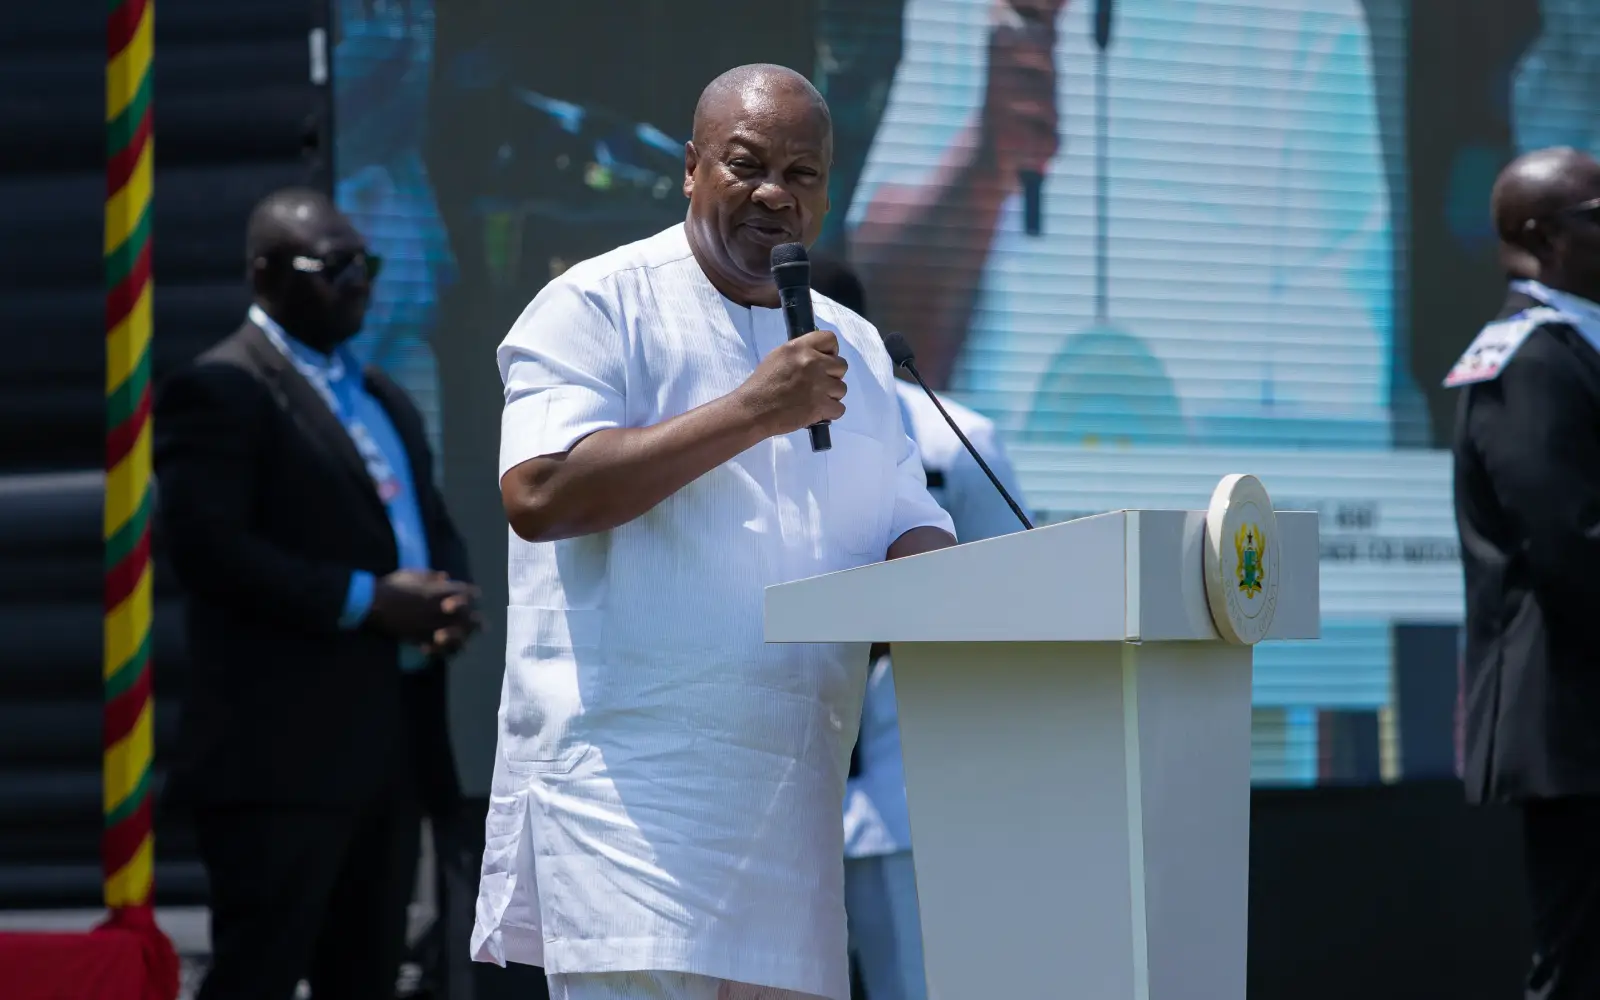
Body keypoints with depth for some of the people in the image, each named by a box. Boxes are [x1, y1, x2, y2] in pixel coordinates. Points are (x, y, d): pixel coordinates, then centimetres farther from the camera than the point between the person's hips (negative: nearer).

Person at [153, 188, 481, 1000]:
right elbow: (206, 545, -17)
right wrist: (366, 601, -18)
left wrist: (449, 595, 1)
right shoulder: (222, 391, -6)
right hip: (283, 750, -8)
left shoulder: (382, 399, 22)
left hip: (394, 743, 9)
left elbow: (433, 526, 26)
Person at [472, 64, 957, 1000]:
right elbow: (536, 495, -16)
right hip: (628, 780, -7)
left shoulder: (854, 349, 20)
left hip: (789, 799, 7)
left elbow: (911, 529, 21)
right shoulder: (599, 306, -2)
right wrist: (750, 414, -17)